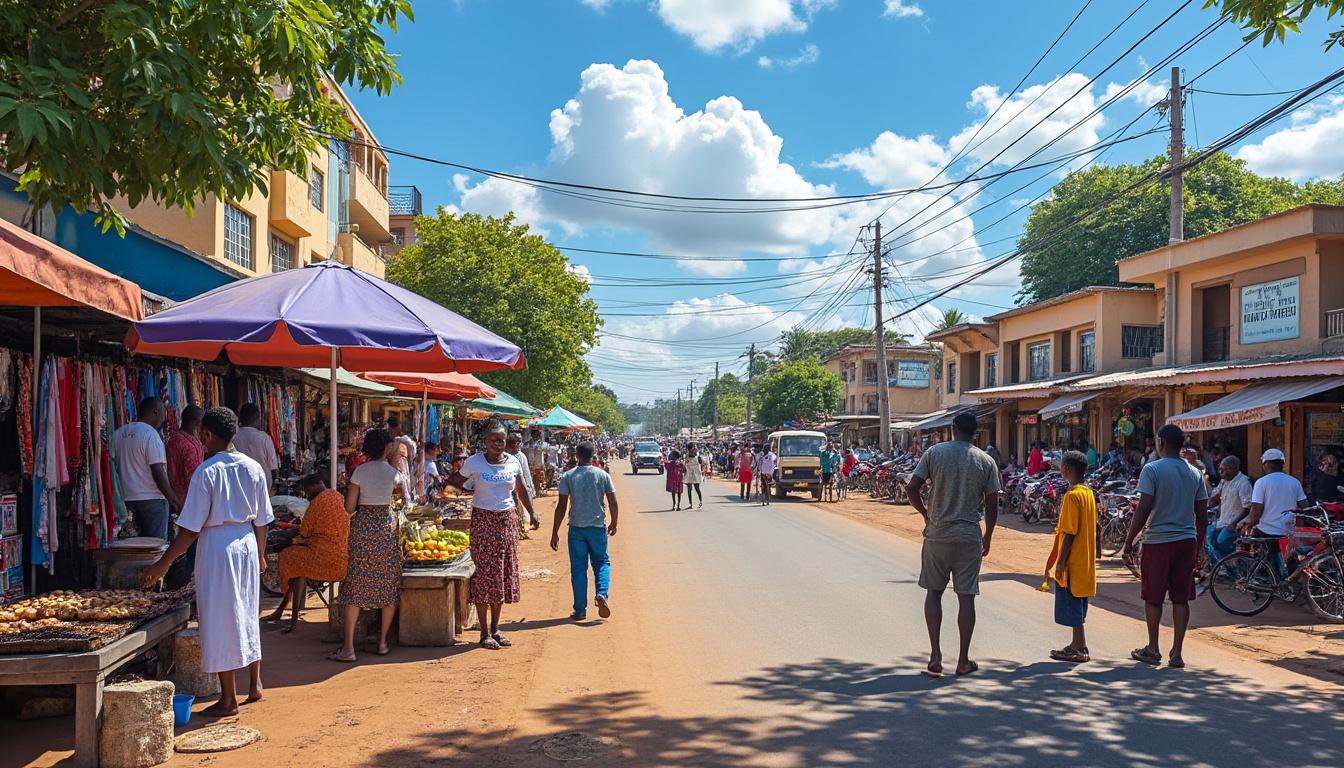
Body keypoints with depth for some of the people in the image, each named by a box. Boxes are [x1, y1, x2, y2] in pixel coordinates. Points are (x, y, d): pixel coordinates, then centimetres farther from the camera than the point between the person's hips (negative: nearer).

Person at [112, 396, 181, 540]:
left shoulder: (118, 434, 10)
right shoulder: (150, 434, -13)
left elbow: (115, 468, 11)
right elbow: (158, 473, -17)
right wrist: (174, 500, -10)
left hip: (127, 499, 7)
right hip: (152, 499, -7)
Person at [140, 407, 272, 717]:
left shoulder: (206, 472, -14)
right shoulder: (253, 468, 2)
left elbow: (190, 529, -15)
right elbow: (261, 520, 8)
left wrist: (162, 564, -9)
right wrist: (260, 554, 21)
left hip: (216, 547, -6)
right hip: (247, 544, 6)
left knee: (219, 621, 3)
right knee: (247, 614, 19)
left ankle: (228, 699, 9)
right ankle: (254, 684, 28)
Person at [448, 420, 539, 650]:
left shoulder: (513, 463, 4)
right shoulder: (474, 463, -5)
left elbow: (521, 491, 15)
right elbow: (456, 482, 6)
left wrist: (532, 514, 11)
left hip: (507, 520, 4)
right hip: (483, 520, -4)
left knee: (503, 573, 7)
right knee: (484, 573, -4)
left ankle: (495, 629, 18)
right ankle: (485, 633, 3)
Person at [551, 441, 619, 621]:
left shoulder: (567, 476, -4)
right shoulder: (603, 476, -2)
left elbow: (562, 506, -7)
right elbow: (613, 503, -2)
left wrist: (555, 532, -2)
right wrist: (613, 524, 14)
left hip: (576, 528, 0)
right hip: (598, 527, 0)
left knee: (578, 568, 7)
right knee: (602, 562, 16)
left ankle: (580, 610, 8)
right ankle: (601, 594, -9)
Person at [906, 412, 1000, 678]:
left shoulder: (934, 453, -3)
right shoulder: (986, 461, -1)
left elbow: (911, 489, -7)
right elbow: (992, 505, 1)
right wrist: (988, 537, 14)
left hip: (937, 533, 0)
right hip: (970, 536, 0)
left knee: (933, 591, 12)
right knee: (966, 596, 7)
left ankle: (935, 654, 4)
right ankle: (964, 660, 13)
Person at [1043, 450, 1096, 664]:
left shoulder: (1072, 496, -18)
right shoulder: (1089, 493, 9)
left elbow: (1070, 533, -20)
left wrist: (1061, 561, -17)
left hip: (1072, 561, -9)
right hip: (1085, 560, 9)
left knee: (1071, 605, -2)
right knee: (1076, 605, 16)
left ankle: (1080, 649, 2)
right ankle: (1077, 644, 23)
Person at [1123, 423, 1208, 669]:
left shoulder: (1152, 469, -9)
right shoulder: (1195, 473, 7)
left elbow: (1143, 509, -14)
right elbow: (1202, 514, 9)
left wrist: (1129, 541, -7)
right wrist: (1200, 547, 18)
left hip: (1158, 541, -4)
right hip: (1187, 542, 5)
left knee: (1153, 598, 8)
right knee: (1181, 599, 7)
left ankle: (1152, 649, 16)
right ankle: (1177, 653, 9)